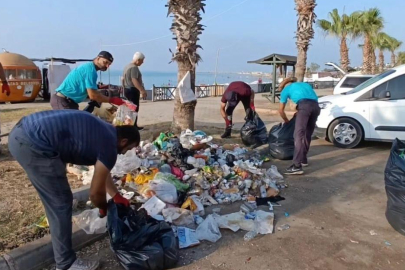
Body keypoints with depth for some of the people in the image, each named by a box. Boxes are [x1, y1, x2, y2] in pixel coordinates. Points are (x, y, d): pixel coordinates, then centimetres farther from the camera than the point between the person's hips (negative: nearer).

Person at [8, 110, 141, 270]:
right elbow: (96, 193, 2)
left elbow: (101, 170, 32)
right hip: (33, 143, -10)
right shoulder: (109, 145, -7)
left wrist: (116, 196, 37)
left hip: (21, 132, 10)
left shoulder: (103, 132, 19)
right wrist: (104, 209, 23)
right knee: (61, 203, 3)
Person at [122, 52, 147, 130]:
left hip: (127, 90, 10)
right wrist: (142, 90, -34)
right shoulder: (134, 67, -16)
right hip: (133, 90, -10)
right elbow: (134, 80, -27)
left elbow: (123, 79, 22)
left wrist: (124, 88, 29)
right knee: (135, 109, -6)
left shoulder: (127, 66, 16)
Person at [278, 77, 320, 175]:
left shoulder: (286, 89, 26)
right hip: (316, 106, 6)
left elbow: (281, 110, 28)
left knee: (298, 135, -11)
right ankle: (303, 159, 28)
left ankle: (297, 166, -20)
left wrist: (286, 121, 44)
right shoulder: (305, 84, 39)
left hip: (304, 106, -6)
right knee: (307, 135, 18)